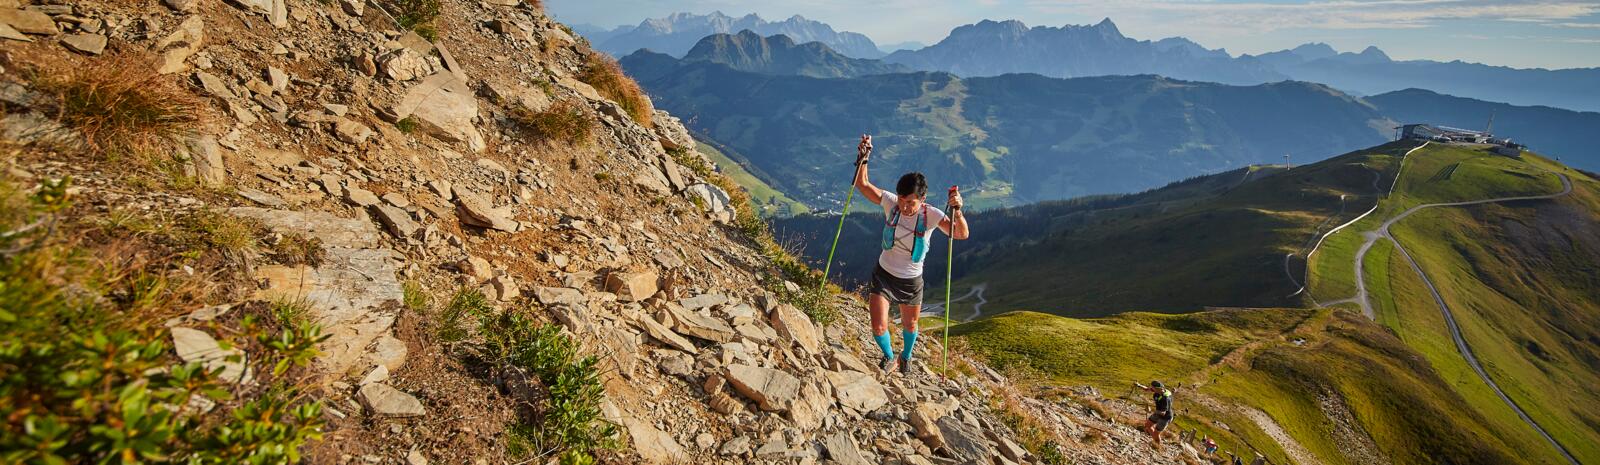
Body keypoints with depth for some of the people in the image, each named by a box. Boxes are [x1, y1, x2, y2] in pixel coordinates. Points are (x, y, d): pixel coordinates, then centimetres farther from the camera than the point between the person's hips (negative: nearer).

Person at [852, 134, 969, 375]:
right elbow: (863, 185, -14)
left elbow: (961, 234, -30)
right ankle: (889, 357, 30)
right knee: (878, 328, -6)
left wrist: (957, 210, -46)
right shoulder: (891, 202, -16)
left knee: (910, 325, 22)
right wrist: (864, 157, -27)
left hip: (911, 281, 0)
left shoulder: (931, 215, -20)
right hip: (883, 275, 0)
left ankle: (905, 357, 57)